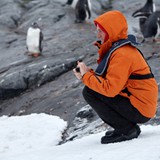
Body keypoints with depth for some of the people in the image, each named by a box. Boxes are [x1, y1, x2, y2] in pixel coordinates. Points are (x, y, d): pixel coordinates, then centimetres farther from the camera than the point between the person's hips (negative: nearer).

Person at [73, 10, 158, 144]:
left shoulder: (122, 54, -19)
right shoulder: (115, 48, 13)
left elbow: (110, 89, -26)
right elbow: (110, 79, 12)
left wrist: (87, 75, -14)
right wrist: (89, 73, -4)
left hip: (140, 111, -10)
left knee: (89, 92, -14)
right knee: (93, 87, 16)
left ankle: (127, 130, -9)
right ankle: (129, 127, 11)